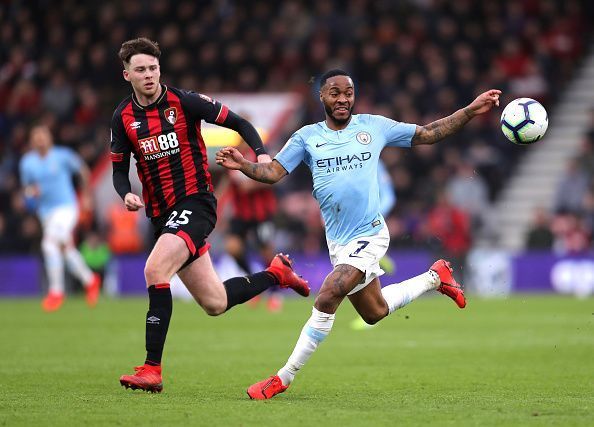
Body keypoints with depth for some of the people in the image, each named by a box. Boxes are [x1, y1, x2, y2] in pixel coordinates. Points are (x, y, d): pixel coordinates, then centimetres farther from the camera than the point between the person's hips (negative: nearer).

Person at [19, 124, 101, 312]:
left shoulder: (62, 155, -9)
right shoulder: (27, 162, 1)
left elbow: (83, 170, 7)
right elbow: (26, 187, 13)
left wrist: (85, 194, 15)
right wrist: (30, 192, -11)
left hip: (66, 207, -5)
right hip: (45, 211, 5)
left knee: (49, 244, -23)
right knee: (66, 250, 14)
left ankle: (56, 291, -17)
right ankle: (90, 280, 36)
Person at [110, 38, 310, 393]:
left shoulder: (184, 101, -7)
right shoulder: (123, 117, 5)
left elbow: (238, 123, -1)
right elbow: (119, 170, 12)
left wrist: (261, 153, -18)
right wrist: (127, 194, -11)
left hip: (195, 202, -5)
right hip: (161, 214, 5)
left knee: (154, 270, -27)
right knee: (215, 304, 7)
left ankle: (152, 370, -22)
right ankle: (276, 272, 35)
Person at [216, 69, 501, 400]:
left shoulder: (374, 126, 0)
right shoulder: (307, 137, 4)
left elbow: (427, 134, 8)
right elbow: (274, 171, -1)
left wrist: (471, 111, 1)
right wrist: (243, 165, -21)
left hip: (369, 236, -5)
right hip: (338, 243, 5)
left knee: (326, 300, -21)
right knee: (375, 313, 19)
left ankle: (285, 377, -10)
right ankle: (435, 277, 44)